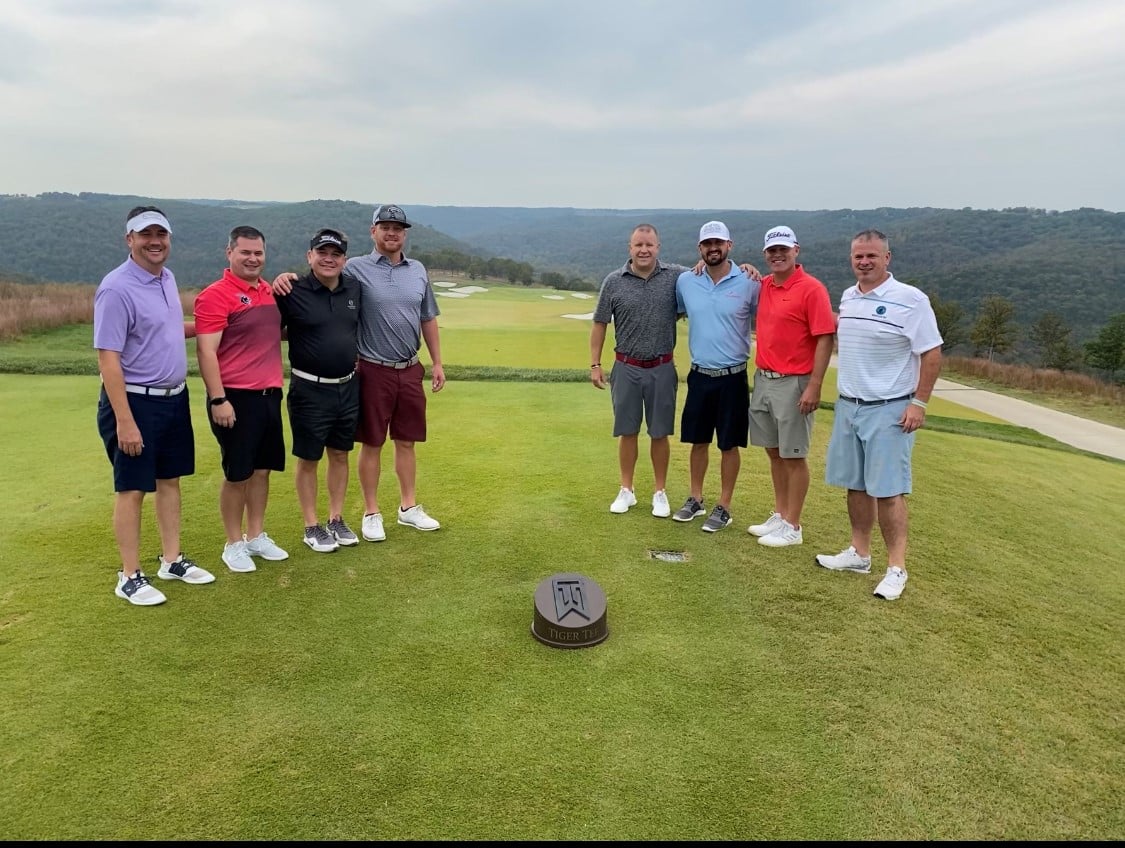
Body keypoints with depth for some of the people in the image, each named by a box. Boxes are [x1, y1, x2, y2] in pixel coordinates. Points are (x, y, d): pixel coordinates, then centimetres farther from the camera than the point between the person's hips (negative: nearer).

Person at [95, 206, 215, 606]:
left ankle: (172, 560, 29)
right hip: (135, 401, -8)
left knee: (170, 480, 16)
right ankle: (130, 576, 15)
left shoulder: (167, 278, 8)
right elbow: (108, 358, -21)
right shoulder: (117, 288, -18)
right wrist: (124, 421, -24)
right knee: (131, 489, 3)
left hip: (174, 398, 8)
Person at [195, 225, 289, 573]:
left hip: (269, 395, 7)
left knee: (262, 469, 14)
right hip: (235, 397, -7)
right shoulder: (215, 295, -11)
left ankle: (256, 536, 27)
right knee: (237, 474, 3)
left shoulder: (270, 291, 11)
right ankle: (234, 544, 17)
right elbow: (206, 351, -16)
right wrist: (218, 400, -20)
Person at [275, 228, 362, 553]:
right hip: (310, 390, -5)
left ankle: (336, 520, 29)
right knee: (308, 459, 7)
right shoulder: (292, 292, -12)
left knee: (340, 455, 15)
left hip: (348, 387, 5)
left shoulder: (354, 287, 3)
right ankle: (312, 527, 21)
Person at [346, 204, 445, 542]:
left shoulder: (418, 270, 10)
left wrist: (437, 362, 13)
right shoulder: (356, 268, -5)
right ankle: (371, 513, 18)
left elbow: (428, 319, 14)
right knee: (371, 444, 6)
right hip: (374, 371, -4)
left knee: (406, 442, 13)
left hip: (410, 371, 4)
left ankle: (409, 507, 26)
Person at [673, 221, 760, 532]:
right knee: (698, 441, 13)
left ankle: (723, 507, 18)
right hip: (699, 375, 3)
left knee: (729, 445, 6)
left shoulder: (749, 282, -8)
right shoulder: (685, 281, 1)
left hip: (733, 377, -3)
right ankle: (696, 499, 28)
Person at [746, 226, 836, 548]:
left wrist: (814, 386, -20)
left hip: (793, 383, -7)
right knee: (774, 452, 14)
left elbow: (825, 339, -14)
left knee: (794, 456, 2)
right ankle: (779, 515, 26)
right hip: (763, 379, 7)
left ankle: (792, 526, 12)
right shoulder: (762, 286, 8)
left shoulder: (812, 289, -12)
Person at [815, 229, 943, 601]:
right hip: (847, 406, 7)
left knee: (888, 490, -4)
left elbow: (932, 353, -11)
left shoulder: (911, 299, -11)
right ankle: (859, 553, 26)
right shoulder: (847, 297, 8)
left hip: (889, 410, -6)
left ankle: (896, 568, 5)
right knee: (855, 485, 13)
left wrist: (919, 402, -15)